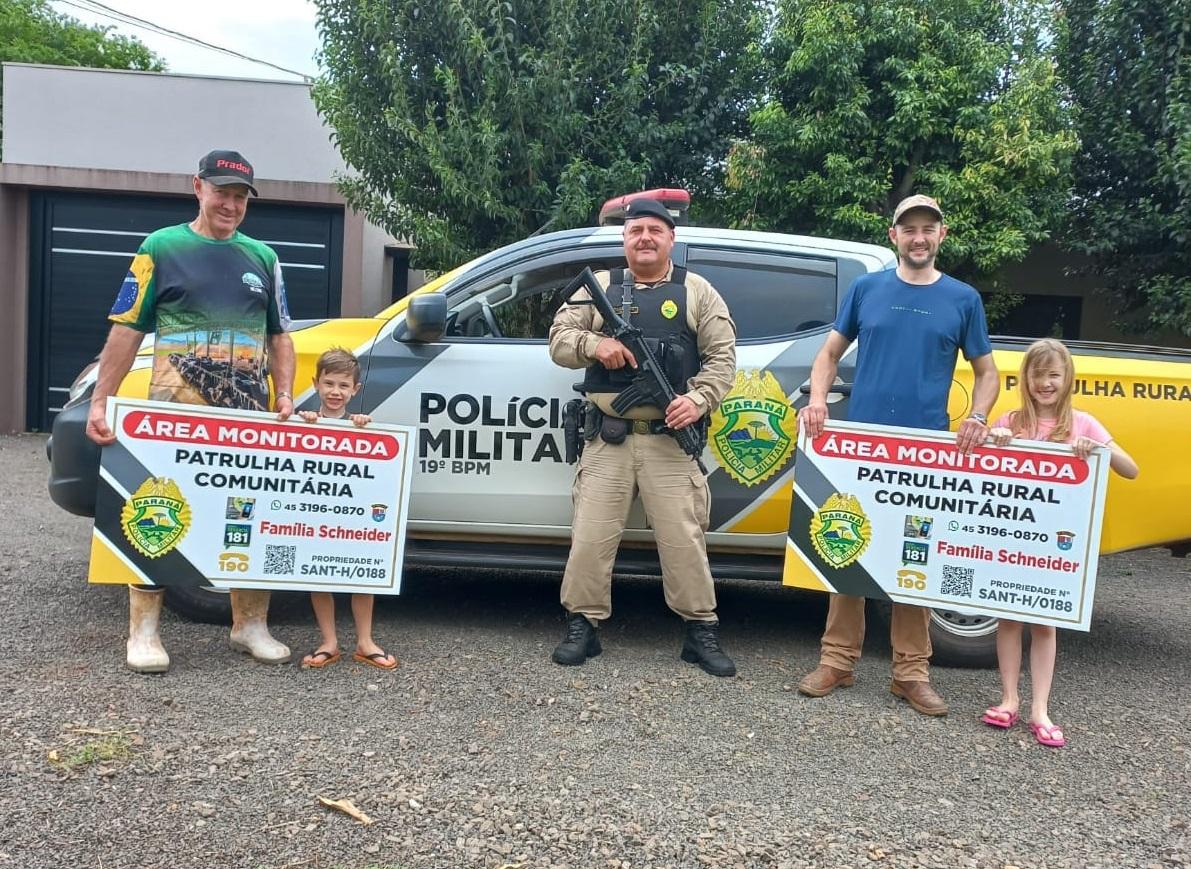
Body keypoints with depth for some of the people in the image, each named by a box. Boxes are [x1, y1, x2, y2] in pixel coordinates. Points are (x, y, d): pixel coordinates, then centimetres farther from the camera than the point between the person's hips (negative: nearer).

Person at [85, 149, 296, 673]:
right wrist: (100, 400, -8)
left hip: (250, 410, 4)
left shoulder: (262, 257, 15)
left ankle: (250, 624, 18)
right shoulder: (162, 247, 4)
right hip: (176, 405, -3)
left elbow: (279, 337, 16)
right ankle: (143, 631, 7)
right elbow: (126, 330, 0)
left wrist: (284, 396, 1)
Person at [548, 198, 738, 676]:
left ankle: (702, 631, 14)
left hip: (670, 438, -1)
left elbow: (721, 356, 4)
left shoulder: (697, 291, 9)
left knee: (683, 538, 1)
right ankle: (582, 626, 16)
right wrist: (594, 344, -13)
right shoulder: (600, 286, 12)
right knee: (591, 536, 2)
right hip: (607, 439, 2)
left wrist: (698, 399, -13)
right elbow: (558, 339, 8)